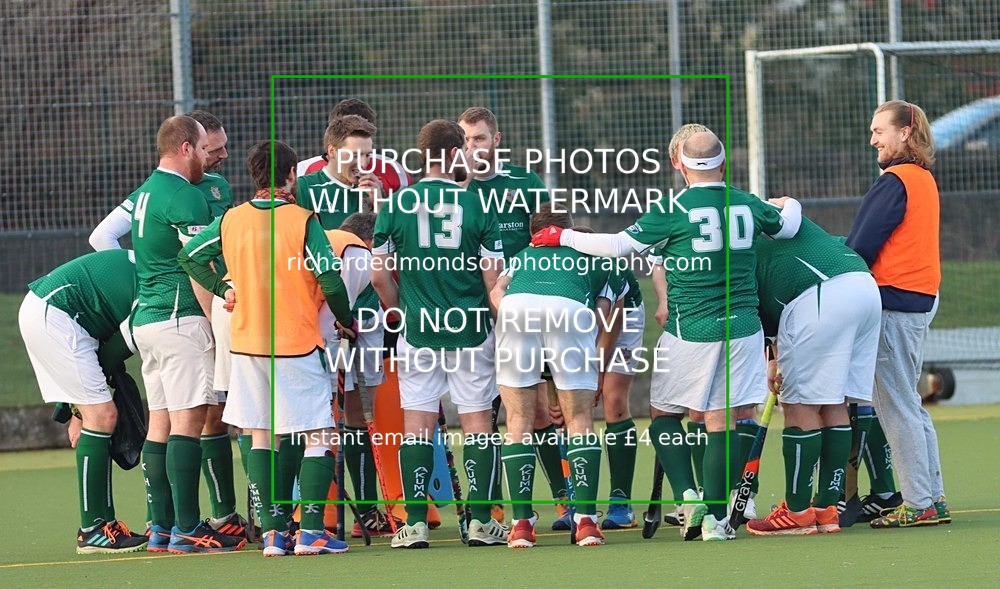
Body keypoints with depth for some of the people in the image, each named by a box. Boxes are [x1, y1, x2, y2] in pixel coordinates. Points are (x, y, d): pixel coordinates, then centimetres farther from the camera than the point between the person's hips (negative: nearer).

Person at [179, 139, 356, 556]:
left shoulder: (231, 220, 1)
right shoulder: (301, 220, -12)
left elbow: (188, 256, 9)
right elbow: (330, 279, -13)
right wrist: (346, 321, 3)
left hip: (247, 343, 4)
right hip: (298, 344, -4)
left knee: (260, 438, 11)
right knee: (319, 437, 2)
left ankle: (271, 530, 6)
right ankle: (310, 531, -6)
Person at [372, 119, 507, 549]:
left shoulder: (397, 204, -2)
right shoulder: (477, 205, -5)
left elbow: (380, 274, 0)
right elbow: (493, 278, -4)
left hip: (417, 332, 1)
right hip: (470, 330, -1)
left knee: (417, 425, 4)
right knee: (477, 421, 7)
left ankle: (415, 523, 0)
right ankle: (481, 521, 5)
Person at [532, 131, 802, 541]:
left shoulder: (676, 209, -10)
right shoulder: (748, 206, 3)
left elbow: (621, 245, -9)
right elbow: (787, 227, 22)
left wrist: (563, 237, 3)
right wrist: (789, 206, 46)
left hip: (691, 331, -3)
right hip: (742, 327, 3)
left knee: (663, 412, 13)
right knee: (721, 422, 5)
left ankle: (688, 495, -4)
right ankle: (715, 517, 3)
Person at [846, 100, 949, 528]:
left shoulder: (894, 182, -14)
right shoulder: (924, 179, 14)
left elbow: (862, 247, -14)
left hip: (893, 299, -9)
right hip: (922, 298, 9)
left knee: (896, 406, -5)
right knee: (908, 404, 15)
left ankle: (919, 504, -5)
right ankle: (933, 498, 15)